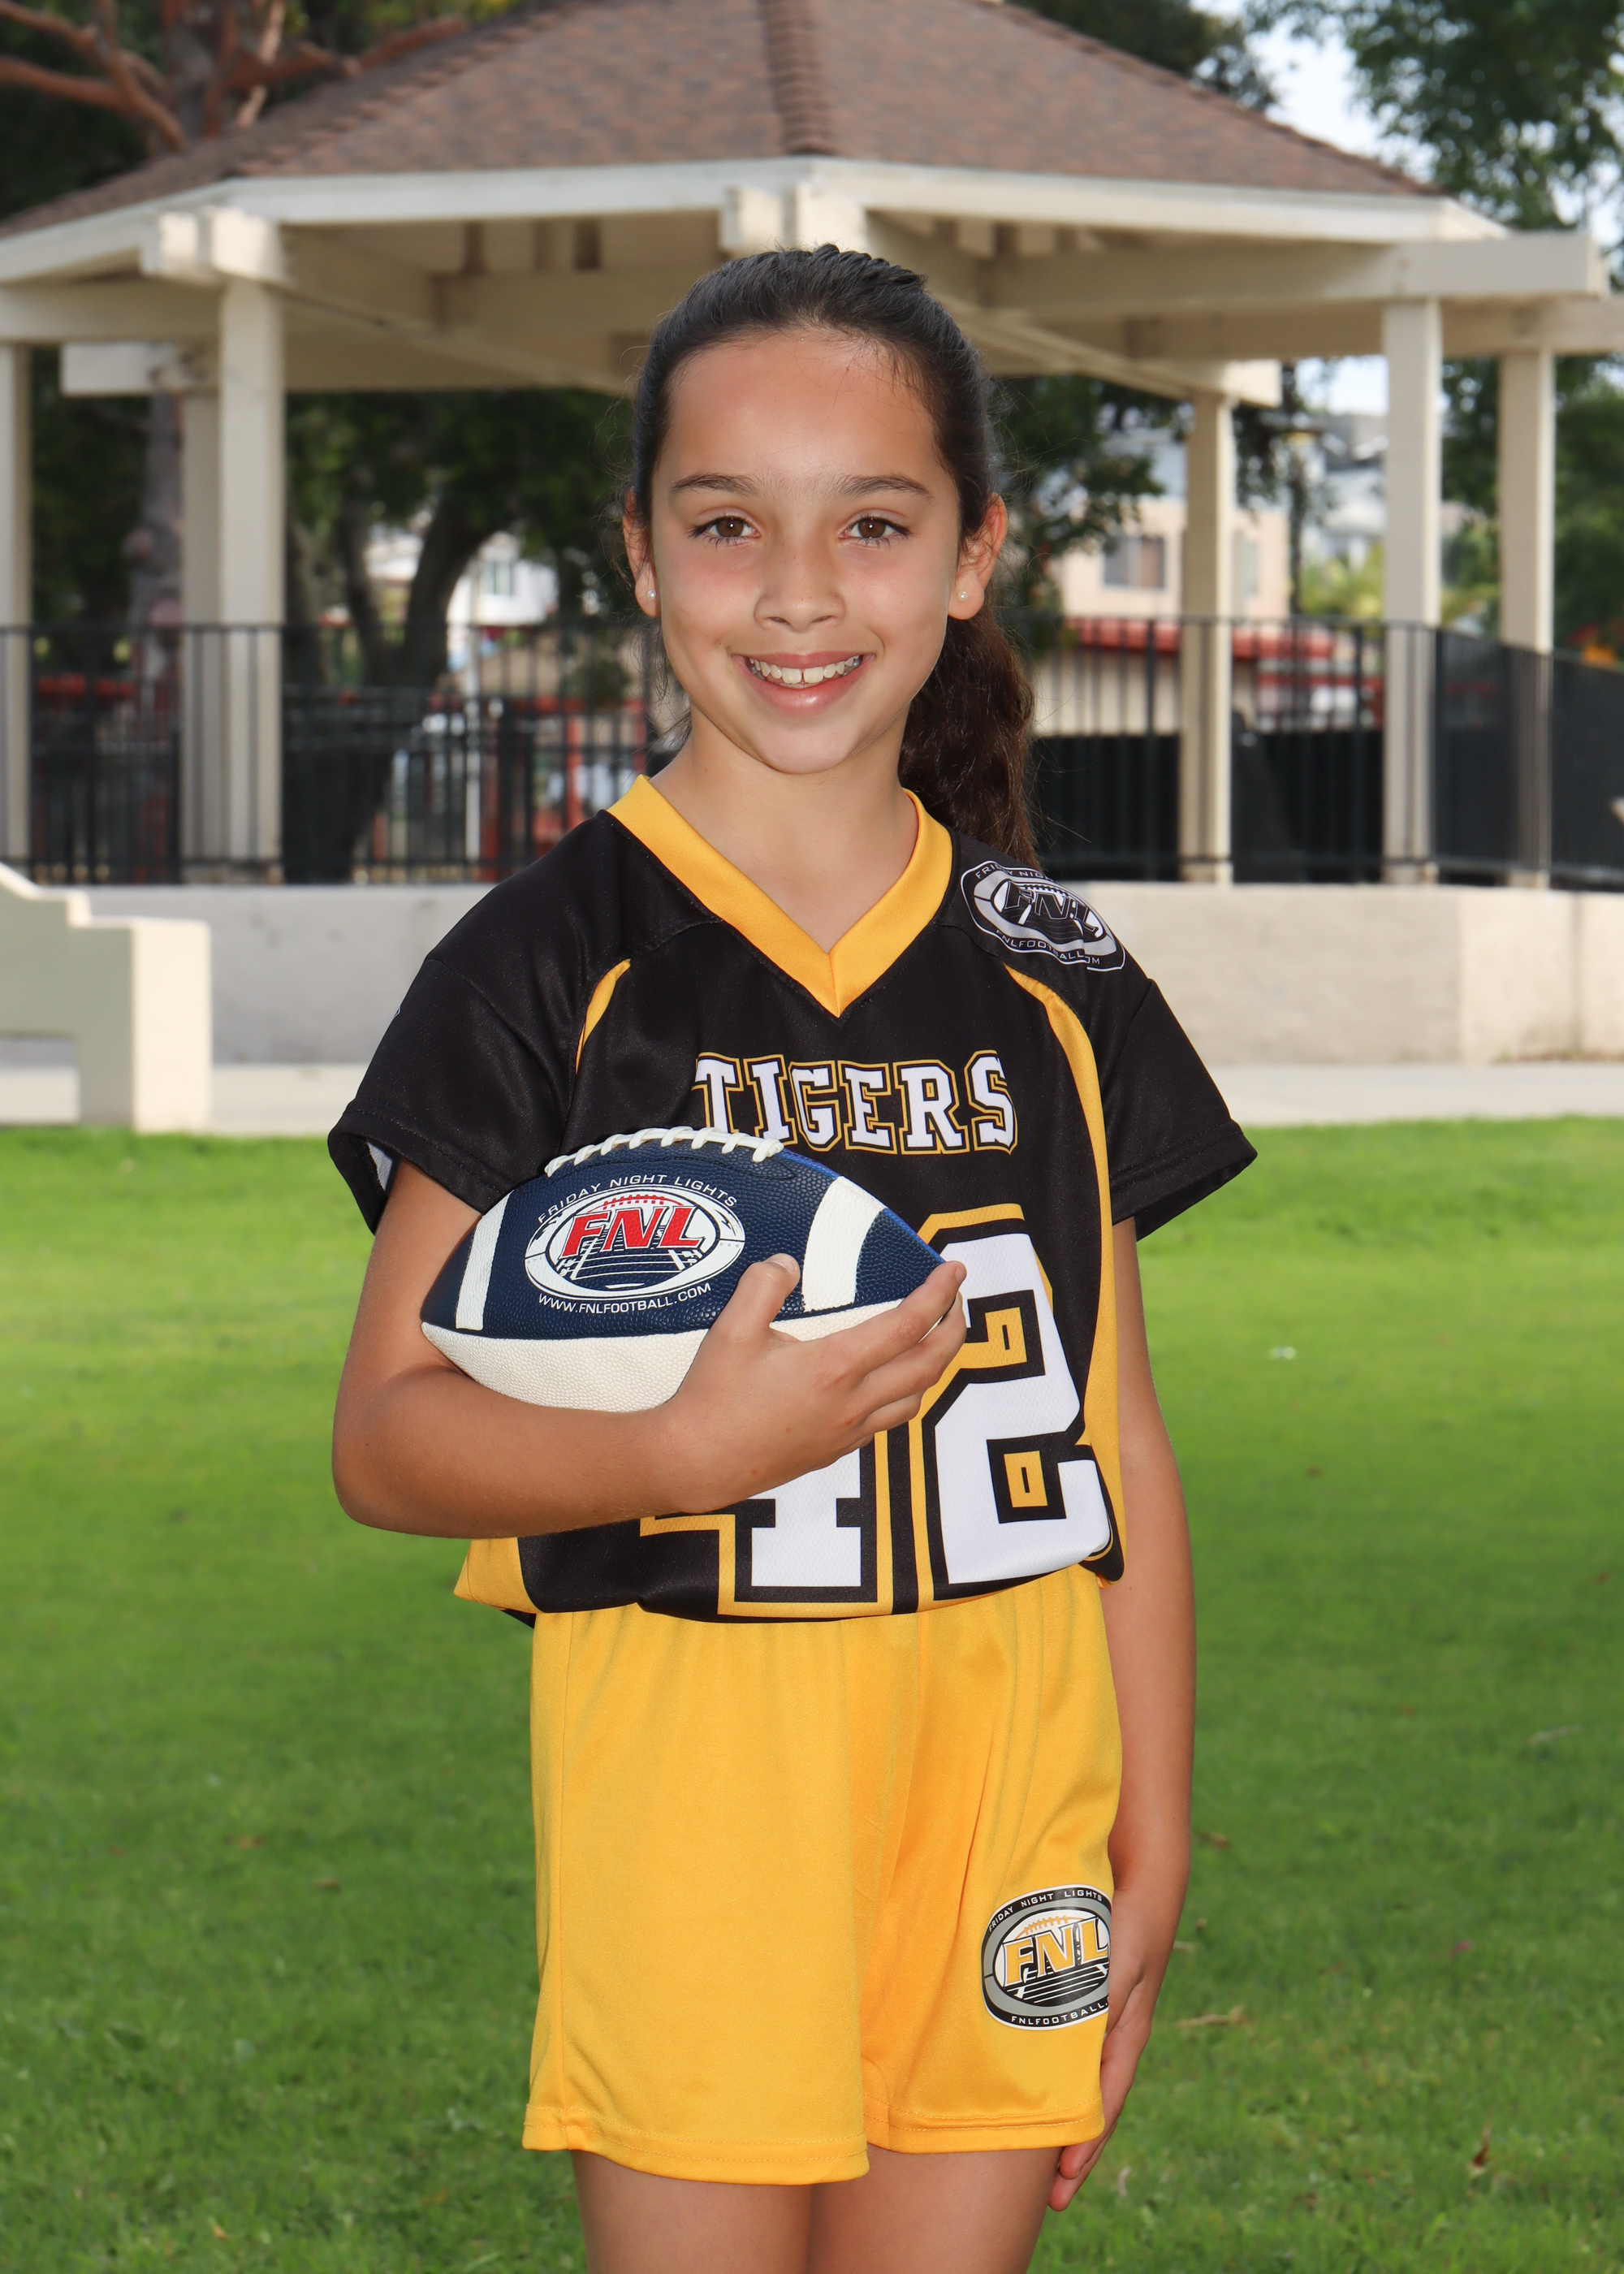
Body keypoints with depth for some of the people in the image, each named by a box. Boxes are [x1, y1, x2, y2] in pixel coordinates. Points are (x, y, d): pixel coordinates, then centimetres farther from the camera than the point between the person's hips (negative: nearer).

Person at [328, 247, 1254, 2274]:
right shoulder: (553, 964, -2)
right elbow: (383, 1435, -5)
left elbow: (1116, 1430, 12)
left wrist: (1153, 1826, 8)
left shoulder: (1050, 980, 9)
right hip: (688, 1767, -3)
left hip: (1004, 1777, 3)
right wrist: (689, 1451, -22)